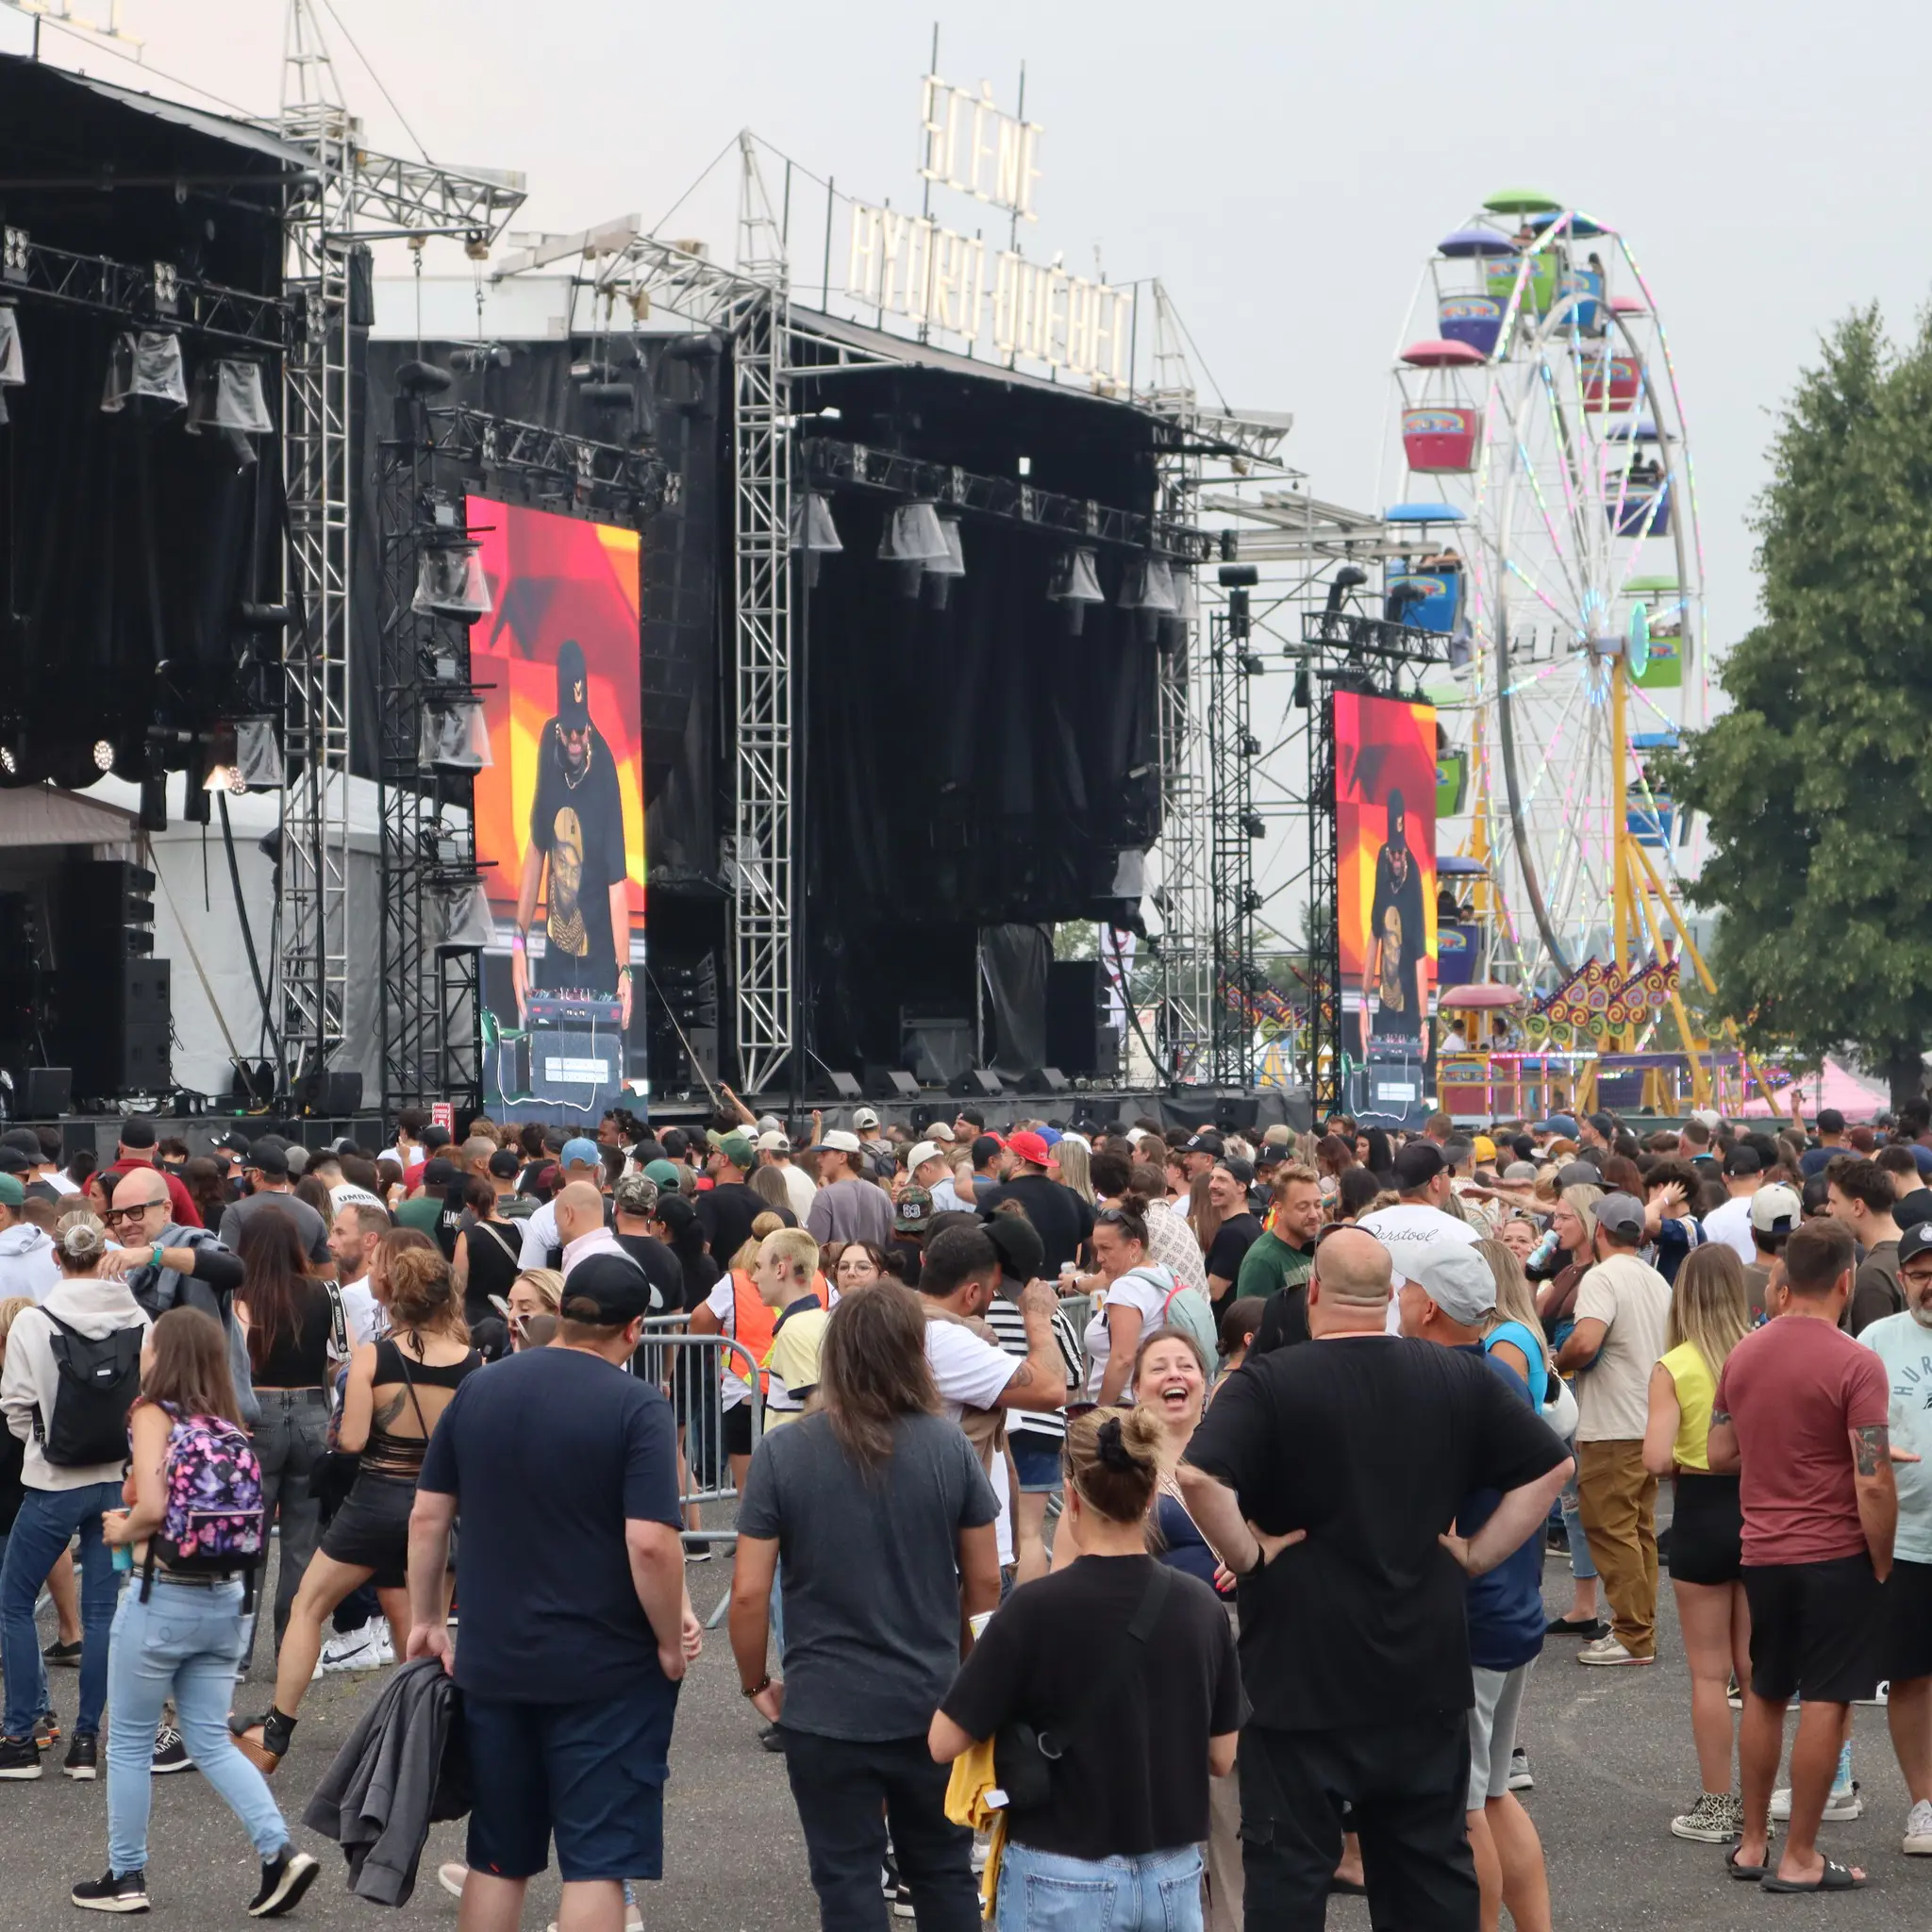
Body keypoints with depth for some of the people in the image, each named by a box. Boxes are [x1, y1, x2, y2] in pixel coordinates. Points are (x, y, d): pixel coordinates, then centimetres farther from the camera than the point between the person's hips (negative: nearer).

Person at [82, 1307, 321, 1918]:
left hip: (163, 1597, -6)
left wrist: (122, 1532, 0)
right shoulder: (228, 1426, 8)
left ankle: (125, 1877, 17)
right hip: (227, 1598, 6)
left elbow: (152, 1507, -21)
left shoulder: (153, 1414, -9)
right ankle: (279, 1851, -3)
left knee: (129, 1741, 10)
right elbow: (241, 1515, 9)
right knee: (212, 1741, 13)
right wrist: (137, 1522, 11)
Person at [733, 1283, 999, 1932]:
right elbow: (984, 1581, 1)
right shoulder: (949, 1447, -7)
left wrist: (756, 1683, 5)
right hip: (931, 1703, 2)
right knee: (943, 1871, 17)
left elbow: (748, 1592, -12)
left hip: (825, 1709, -2)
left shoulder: (782, 1453, -12)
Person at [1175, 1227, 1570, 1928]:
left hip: (1301, 1673, -4)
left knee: (1290, 1870, 3)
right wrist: (1477, 1554, 7)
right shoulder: (1460, 1379, 3)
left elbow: (1198, 1477, -25)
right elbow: (1551, 1466, 7)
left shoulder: (1268, 1383, -11)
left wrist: (1249, 1556, -12)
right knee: (1435, 1868, 14)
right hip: (1426, 1676, 4)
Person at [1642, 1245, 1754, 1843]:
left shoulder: (1673, 1368, -13)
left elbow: (1656, 1458, -20)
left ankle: (1715, 1807, 8)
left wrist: (1680, 1460, 2)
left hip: (1701, 1514, -3)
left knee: (1709, 1671, 6)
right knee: (1755, 1668, 14)